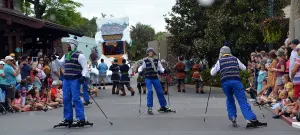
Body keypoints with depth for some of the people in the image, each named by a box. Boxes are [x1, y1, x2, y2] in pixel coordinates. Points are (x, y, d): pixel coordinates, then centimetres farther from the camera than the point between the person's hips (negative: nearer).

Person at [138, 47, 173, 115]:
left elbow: (160, 67, 8)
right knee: (150, 91, -17)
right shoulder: (145, 61, 1)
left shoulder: (156, 60, 8)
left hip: (155, 78, 3)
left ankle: (163, 106, 19)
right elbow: (141, 67, 3)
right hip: (148, 78, -3)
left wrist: (164, 70, -12)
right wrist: (140, 71, -18)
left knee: (160, 91, 5)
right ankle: (149, 108, -8)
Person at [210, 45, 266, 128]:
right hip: (236, 81, -1)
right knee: (242, 100, -8)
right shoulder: (235, 59, 20)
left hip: (225, 82, 1)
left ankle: (232, 118, 14)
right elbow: (244, 68, 30)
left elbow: (212, 73, 19)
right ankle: (251, 119, -22)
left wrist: (213, 67, 38)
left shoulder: (220, 61, 17)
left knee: (230, 99, 24)